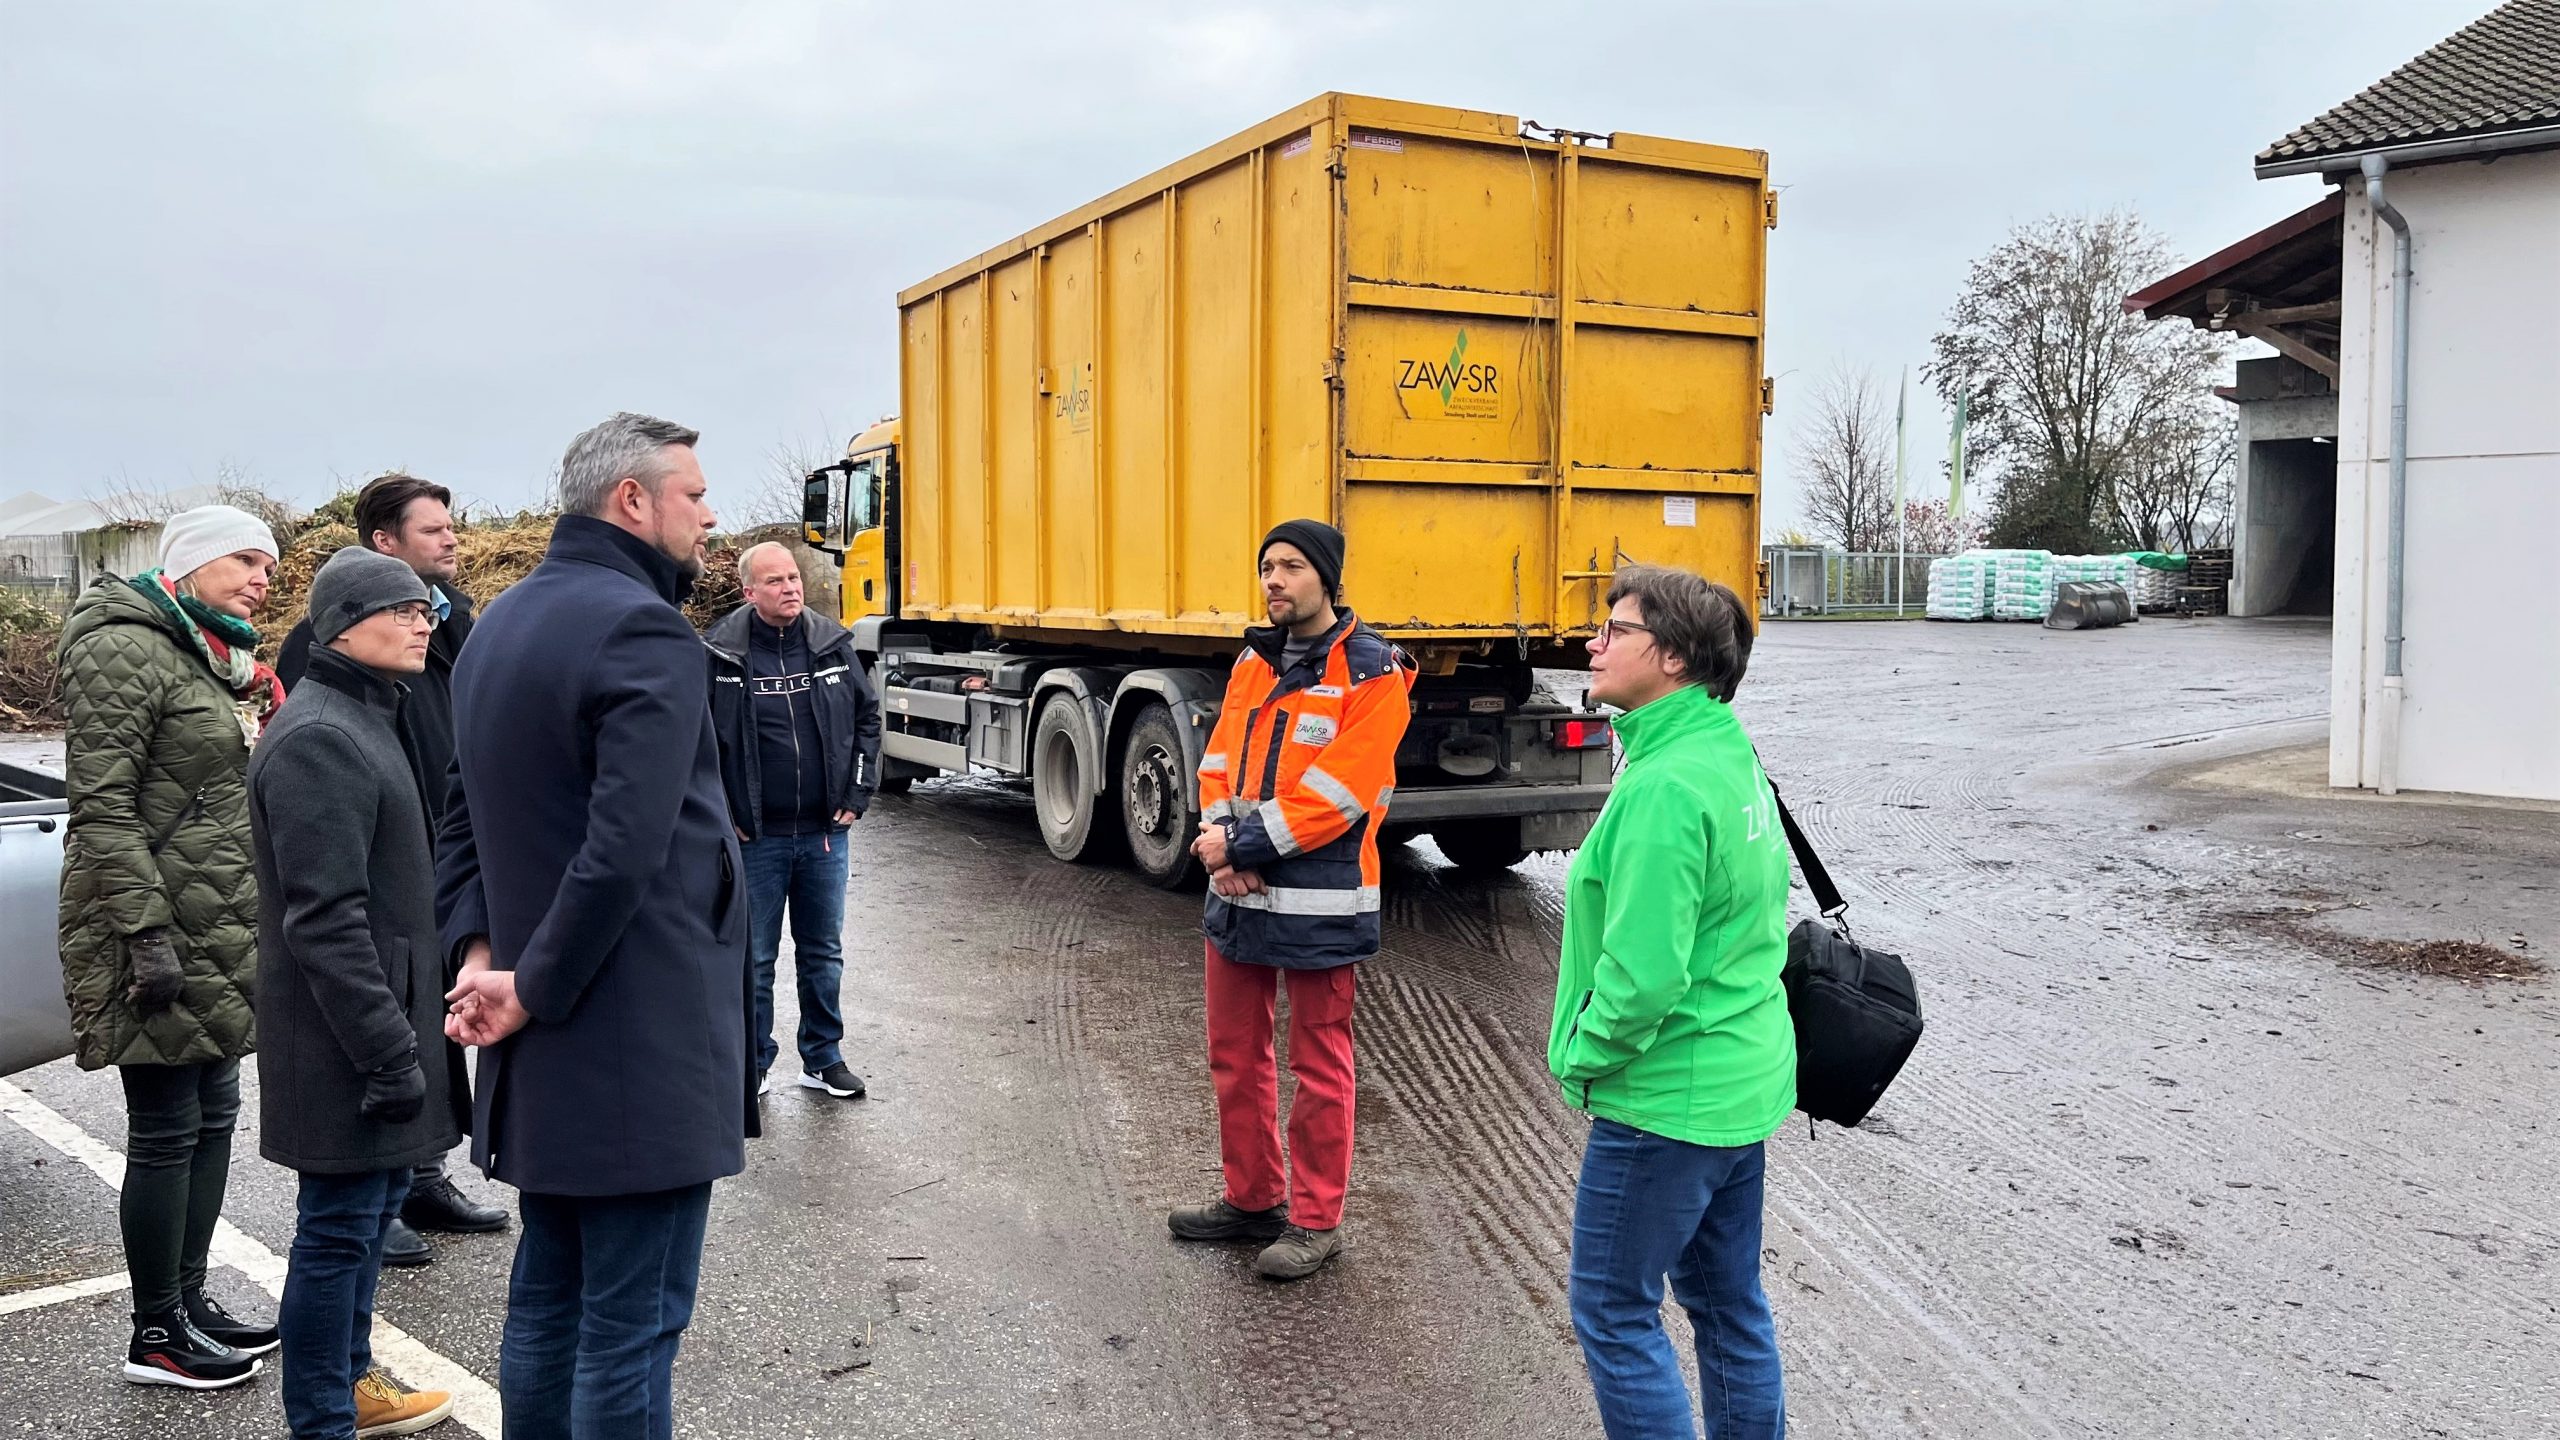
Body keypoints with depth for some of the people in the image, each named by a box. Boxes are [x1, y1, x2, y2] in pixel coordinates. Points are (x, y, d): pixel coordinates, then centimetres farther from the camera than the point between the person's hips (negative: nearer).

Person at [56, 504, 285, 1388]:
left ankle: (189, 1298, 26)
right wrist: (146, 932, -22)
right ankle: (157, 1336, 11)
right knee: (165, 1130, -1)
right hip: (158, 934, -9)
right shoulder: (124, 648, -12)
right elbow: (102, 806, -18)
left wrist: (263, 920, 21)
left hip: (219, 933, 9)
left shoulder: (222, 662, 16)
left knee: (213, 1114, 14)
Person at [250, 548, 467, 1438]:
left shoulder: (374, 719, 14)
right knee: (339, 1227, 0)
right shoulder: (318, 738, -18)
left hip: (386, 1016, 10)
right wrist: (389, 1052, -23)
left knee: (376, 1201, 19)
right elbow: (325, 920, -23)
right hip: (343, 1036, -10)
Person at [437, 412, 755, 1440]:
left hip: (542, 1052, 9)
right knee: (631, 1328, 0)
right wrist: (533, 990, -14)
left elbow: (465, 817, 15)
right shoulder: (646, 633, -16)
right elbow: (623, 853, -25)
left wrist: (479, 952, 4)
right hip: (639, 1047, -9)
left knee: (545, 1305, 19)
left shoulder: (498, 626, 13)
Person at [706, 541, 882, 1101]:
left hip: (824, 833, 3)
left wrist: (856, 797, 4)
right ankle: (753, 1064, 22)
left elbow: (867, 719, 10)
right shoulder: (718, 655, -8)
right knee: (753, 959, 7)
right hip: (755, 839, -3)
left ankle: (824, 1059, 27)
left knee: (824, 953, 13)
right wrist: (719, 816, -6)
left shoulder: (833, 645, 2)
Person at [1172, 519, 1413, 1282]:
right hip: (1238, 894, 7)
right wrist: (1221, 845, -9)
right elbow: (1221, 762, 9)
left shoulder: (1370, 673, -11)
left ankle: (1315, 1221, 19)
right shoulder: (1254, 661, 11)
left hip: (1318, 902, -7)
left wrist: (1243, 846, -18)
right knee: (1234, 1055, 16)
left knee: (1317, 1067, 5)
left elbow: (1337, 793, -19)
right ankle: (1252, 1198, 32)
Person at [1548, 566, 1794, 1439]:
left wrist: (1580, 1055, -11)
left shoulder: (1665, 786, -24)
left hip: (1666, 1097, -9)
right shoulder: (1735, 759, 6)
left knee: (1614, 1311, 5)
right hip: (1745, 1082, 10)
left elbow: (1642, 972, -28)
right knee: (1728, 1300, 20)